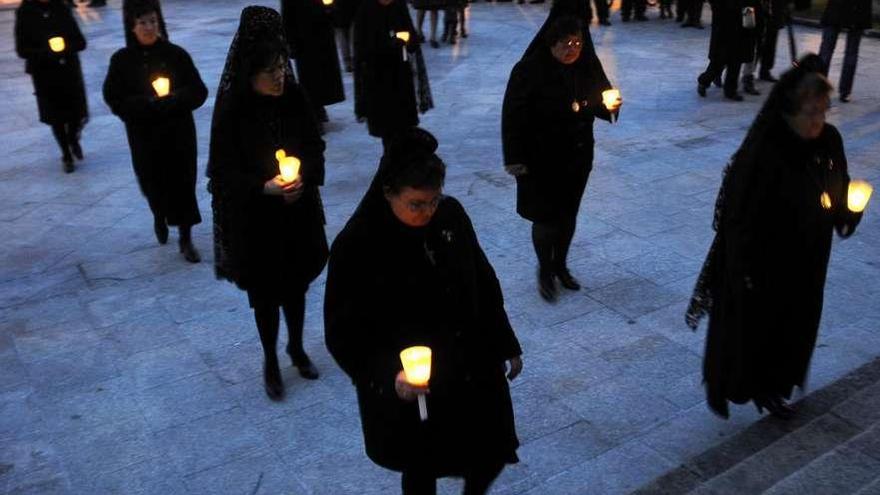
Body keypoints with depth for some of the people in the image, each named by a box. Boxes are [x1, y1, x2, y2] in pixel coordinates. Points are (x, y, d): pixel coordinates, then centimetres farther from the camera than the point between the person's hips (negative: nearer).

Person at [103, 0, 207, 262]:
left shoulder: (176, 54, -6)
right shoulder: (121, 60, -5)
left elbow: (199, 92, -5)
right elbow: (115, 100, -7)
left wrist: (172, 100, -22)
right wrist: (148, 103, -20)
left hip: (179, 133, -1)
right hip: (144, 137, 1)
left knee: (183, 184, 1)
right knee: (153, 184, 12)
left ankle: (186, 239, 15)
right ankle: (159, 216, 46)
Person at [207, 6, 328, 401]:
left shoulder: (294, 99, -7)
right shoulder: (231, 112, -17)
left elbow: (315, 149, 2)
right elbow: (224, 173, -13)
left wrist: (303, 179, -18)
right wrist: (265, 186, -28)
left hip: (298, 214, 3)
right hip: (255, 220, -3)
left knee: (296, 285, 19)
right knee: (265, 293, 12)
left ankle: (296, 347, 44)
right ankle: (270, 361, 35)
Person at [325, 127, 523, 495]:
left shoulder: (451, 215, -9)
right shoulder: (356, 246, -22)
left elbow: (483, 283, 4)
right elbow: (343, 332, -17)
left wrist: (505, 345, 11)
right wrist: (387, 377, -32)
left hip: (472, 369, 4)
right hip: (408, 391, -4)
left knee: (493, 452, 17)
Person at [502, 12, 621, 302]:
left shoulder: (588, 66, -3)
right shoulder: (530, 70, -18)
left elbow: (600, 96, 11)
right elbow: (513, 114, -16)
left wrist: (611, 105, -14)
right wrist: (514, 159, -18)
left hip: (578, 155, 5)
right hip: (540, 158, -4)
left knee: (568, 214, 15)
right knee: (546, 217, 3)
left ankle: (560, 266, 35)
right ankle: (545, 272, 24)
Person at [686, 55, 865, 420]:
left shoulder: (829, 141, -5)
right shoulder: (763, 150, -26)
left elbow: (839, 190, 11)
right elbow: (740, 213, -23)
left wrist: (848, 207, -10)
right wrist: (745, 269, -21)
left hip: (804, 261, 6)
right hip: (761, 260, -6)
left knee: (792, 323, 20)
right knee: (745, 323, 11)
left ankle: (769, 388, 43)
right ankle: (721, 386, 36)